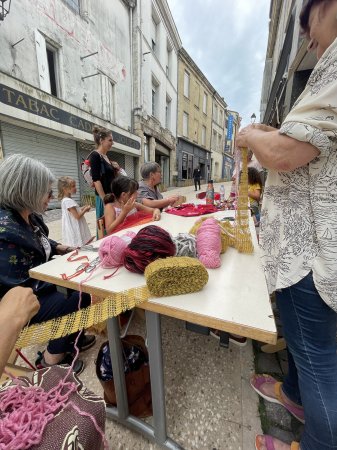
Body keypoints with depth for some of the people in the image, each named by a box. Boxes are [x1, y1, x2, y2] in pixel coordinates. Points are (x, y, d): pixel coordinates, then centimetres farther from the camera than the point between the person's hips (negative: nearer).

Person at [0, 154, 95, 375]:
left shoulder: (29, 216, -3)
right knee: (81, 297, -11)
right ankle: (51, 358, 15)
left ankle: (72, 338, 26)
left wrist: (57, 247, 0)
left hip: (37, 283, 9)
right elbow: (22, 288, -28)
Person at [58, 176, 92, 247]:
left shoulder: (65, 200, 11)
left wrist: (82, 209, 7)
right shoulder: (68, 201, -20)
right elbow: (77, 216, -20)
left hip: (73, 230, 10)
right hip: (75, 231, -10)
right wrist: (85, 210, -6)